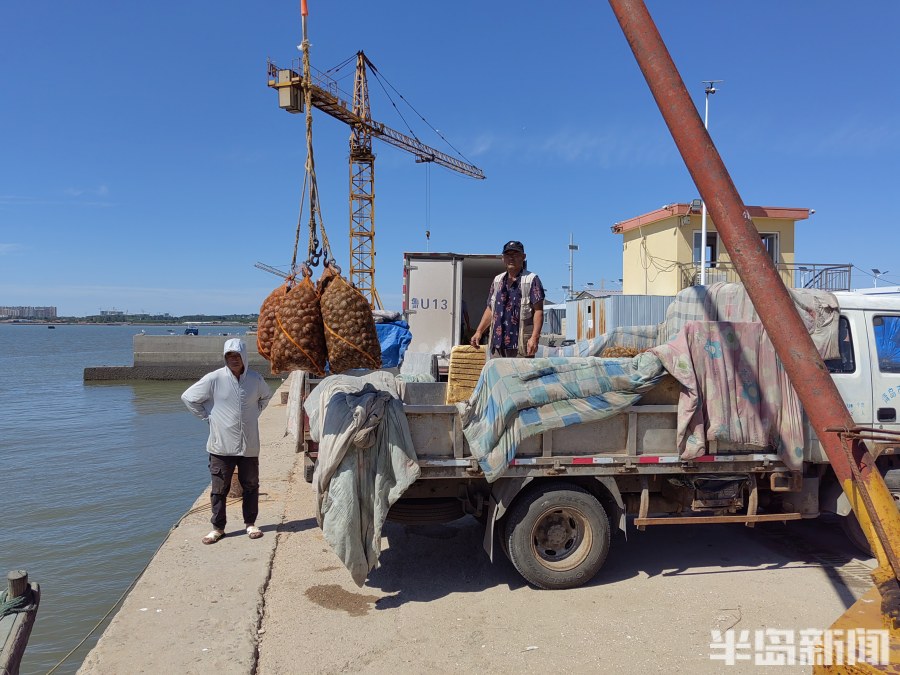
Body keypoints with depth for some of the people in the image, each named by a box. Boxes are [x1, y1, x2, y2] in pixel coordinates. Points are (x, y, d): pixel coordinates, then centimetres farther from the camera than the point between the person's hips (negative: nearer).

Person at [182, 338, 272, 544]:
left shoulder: (255, 379, 0)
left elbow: (266, 396, 22)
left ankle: (250, 523, 27)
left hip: (249, 445, 2)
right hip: (222, 445, -2)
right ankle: (218, 527, 21)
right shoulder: (214, 379, -9)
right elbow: (188, 397, 1)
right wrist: (207, 416, -2)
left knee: (251, 486, 11)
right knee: (219, 489, 7)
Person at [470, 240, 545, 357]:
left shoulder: (531, 280, -1)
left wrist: (534, 337, -19)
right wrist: (479, 332, 13)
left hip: (521, 344, -5)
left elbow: (538, 311, -8)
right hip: (497, 342, 6)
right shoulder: (497, 280, 17)